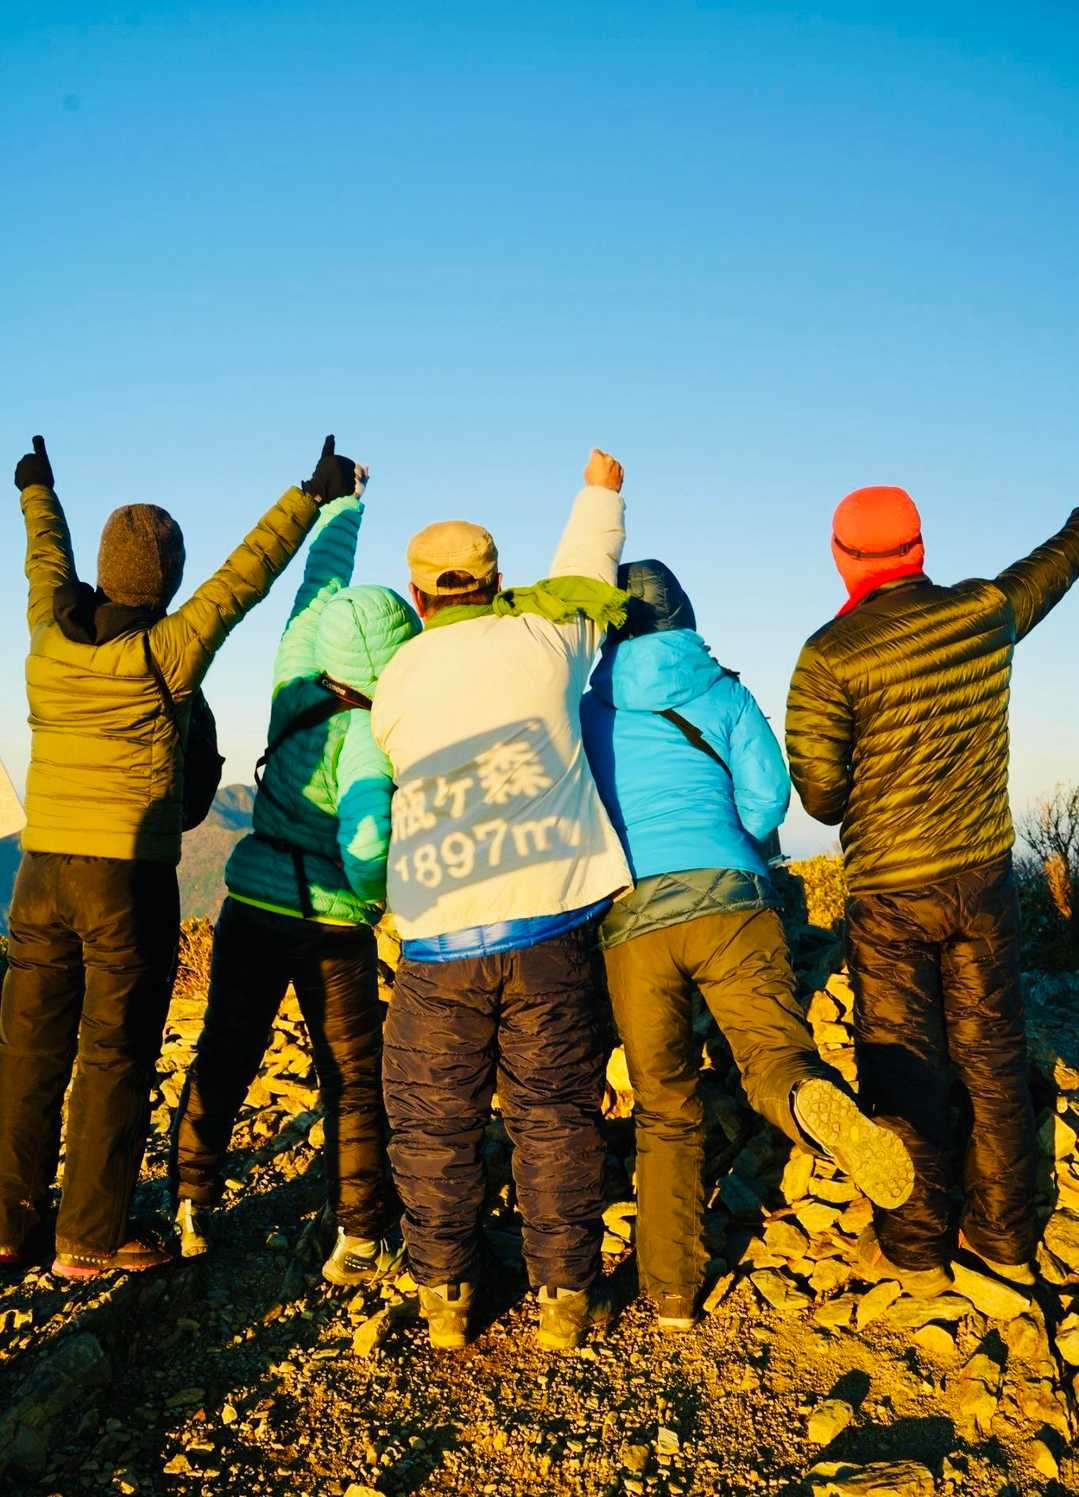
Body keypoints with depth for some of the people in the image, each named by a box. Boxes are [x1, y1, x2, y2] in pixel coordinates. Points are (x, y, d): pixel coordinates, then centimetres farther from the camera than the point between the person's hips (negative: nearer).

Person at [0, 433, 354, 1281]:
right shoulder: (165, 653, -11)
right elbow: (246, 575, -5)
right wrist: (313, 495, 5)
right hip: (131, 878, -5)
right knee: (115, 1061, 4)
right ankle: (91, 1239, 13)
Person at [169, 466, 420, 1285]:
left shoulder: (295, 683, -6)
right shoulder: (366, 735, -21)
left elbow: (322, 578, 8)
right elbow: (365, 839, -30)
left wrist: (345, 500, 22)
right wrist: (373, 894, -7)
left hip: (252, 903, 6)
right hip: (331, 922, -5)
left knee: (224, 1058, 16)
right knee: (353, 1078, 7)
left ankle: (189, 1209, 23)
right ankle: (360, 1239, 11)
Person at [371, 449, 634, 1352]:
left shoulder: (395, 683, 7)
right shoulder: (541, 638, 2)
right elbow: (585, 573, 21)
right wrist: (601, 492, 41)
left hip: (438, 938, 1)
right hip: (547, 922, 0)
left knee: (435, 1121, 14)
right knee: (555, 1115, 11)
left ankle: (445, 1297, 22)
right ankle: (565, 1299, 19)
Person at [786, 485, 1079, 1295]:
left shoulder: (829, 657, -14)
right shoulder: (986, 613, -2)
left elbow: (819, 794, -12)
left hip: (890, 893, -4)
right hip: (986, 878, 4)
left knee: (902, 1065, 7)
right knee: (993, 1055, 14)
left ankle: (914, 1246, 17)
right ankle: (1005, 1236, 26)